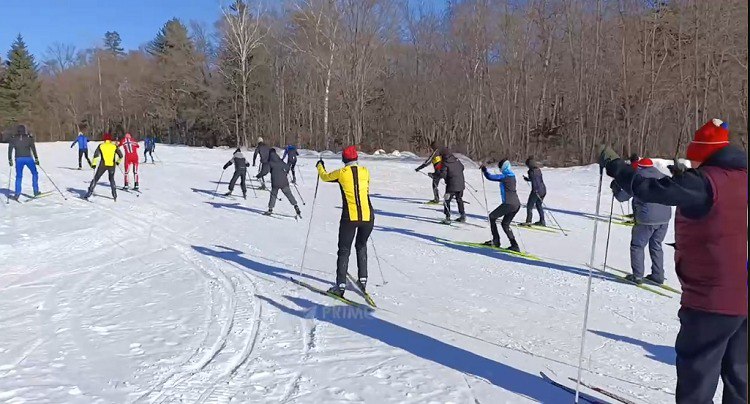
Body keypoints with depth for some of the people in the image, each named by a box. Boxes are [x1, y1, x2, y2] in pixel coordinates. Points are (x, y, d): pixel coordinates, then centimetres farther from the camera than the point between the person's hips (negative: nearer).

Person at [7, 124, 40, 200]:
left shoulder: (13, 139, 6)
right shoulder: (29, 138, 2)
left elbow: (10, 149, 2)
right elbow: (33, 148, -3)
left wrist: (10, 159, 7)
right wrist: (36, 158, -1)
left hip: (19, 159, 2)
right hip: (28, 158, -2)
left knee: (18, 176, 7)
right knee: (34, 173, 16)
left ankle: (17, 194, -1)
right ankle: (36, 191, 12)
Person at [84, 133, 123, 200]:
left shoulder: (101, 145, 8)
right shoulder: (114, 145, 10)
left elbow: (96, 155, -3)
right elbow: (121, 156, 9)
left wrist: (94, 163, 3)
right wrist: (118, 161, 27)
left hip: (103, 164, -1)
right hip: (112, 165, 2)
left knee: (96, 178, 10)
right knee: (111, 179, 20)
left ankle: (89, 192, 2)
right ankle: (115, 195, 13)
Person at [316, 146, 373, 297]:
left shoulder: (341, 173, 0)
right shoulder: (365, 171, 6)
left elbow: (325, 177, 19)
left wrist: (320, 166, 39)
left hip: (350, 217, -3)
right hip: (368, 216, 3)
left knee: (344, 250, 6)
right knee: (361, 246, 23)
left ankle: (340, 285, 0)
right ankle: (362, 280, 20)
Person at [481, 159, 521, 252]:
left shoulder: (504, 176, -11)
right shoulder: (512, 176, 14)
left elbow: (490, 177, -11)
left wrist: (484, 170, 7)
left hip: (509, 204, -9)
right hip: (516, 204, 9)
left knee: (492, 217, 6)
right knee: (505, 224, 16)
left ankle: (496, 241, 5)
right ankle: (514, 245, 9)